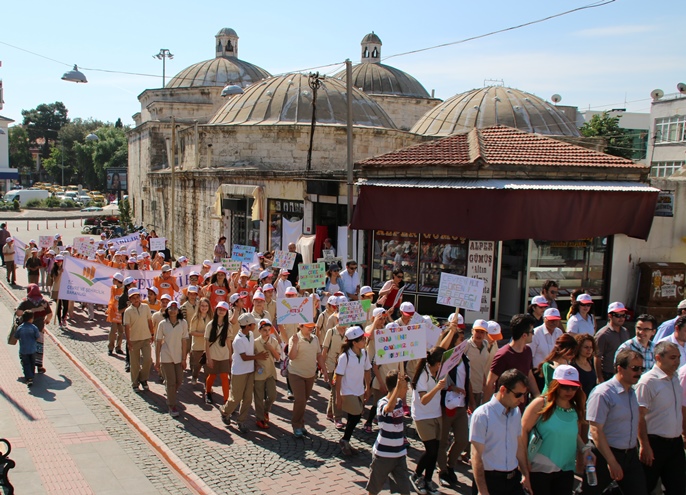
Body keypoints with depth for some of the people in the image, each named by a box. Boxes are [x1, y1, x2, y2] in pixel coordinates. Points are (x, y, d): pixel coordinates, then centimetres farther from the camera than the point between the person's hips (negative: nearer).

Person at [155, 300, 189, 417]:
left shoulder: (183, 323, -5)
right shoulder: (162, 324, -7)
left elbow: (184, 341, -4)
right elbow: (158, 342, -3)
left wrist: (183, 358, -5)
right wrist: (157, 360, -3)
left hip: (178, 357, 2)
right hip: (166, 357, -2)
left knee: (179, 380, 9)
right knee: (171, 382, 0)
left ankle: (170, 396, 39)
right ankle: (172, 406, 15)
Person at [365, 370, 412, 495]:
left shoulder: (399, 402, 3)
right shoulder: (382, 403, -20)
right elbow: (389, 408, -48)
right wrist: (398, 386, -57)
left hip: (400, 453, 6)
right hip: (383, 454, -6)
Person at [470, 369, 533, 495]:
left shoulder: (516, 412, 4)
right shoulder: (482, 415, -17)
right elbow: (476, 456, -17)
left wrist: (525, 475, 19)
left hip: (513, 480, 6)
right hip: (489, 480, -6)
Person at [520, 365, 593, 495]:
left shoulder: (576, 409, 6)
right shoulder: (541, 404, -9)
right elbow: (523, 430, -10)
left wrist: (584, 449, 2)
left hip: (566, 470, 5)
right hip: (539, 469, -5)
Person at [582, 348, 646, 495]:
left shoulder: (634, 392, 6)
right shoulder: (602, 394, -18)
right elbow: (596, 431, -21)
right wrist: (612, 462, -21)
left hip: (631, 455, 7)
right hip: (604, 455, -7)